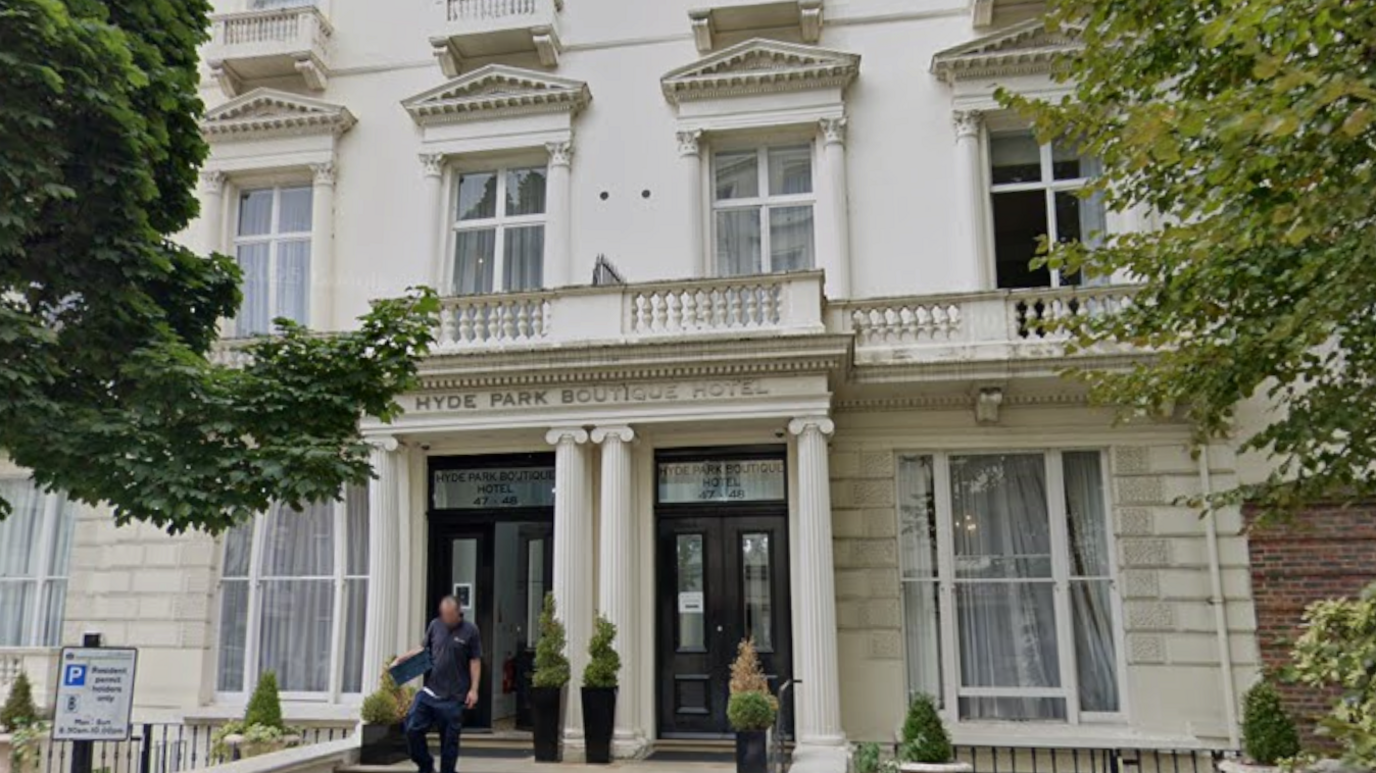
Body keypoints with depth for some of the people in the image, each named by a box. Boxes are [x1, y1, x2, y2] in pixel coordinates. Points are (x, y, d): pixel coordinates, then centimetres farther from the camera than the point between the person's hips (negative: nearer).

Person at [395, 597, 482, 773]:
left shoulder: (470, 631, -5)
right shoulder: (434, 625, 4)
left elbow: (475, 662, -4)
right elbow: (424, 648, 17)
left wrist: (474, 689, -9)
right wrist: (402, 658, 3)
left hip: (454, 697, -3)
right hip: (429, 691, 3)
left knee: (449, 740, 4)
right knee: (412, 729, -1)